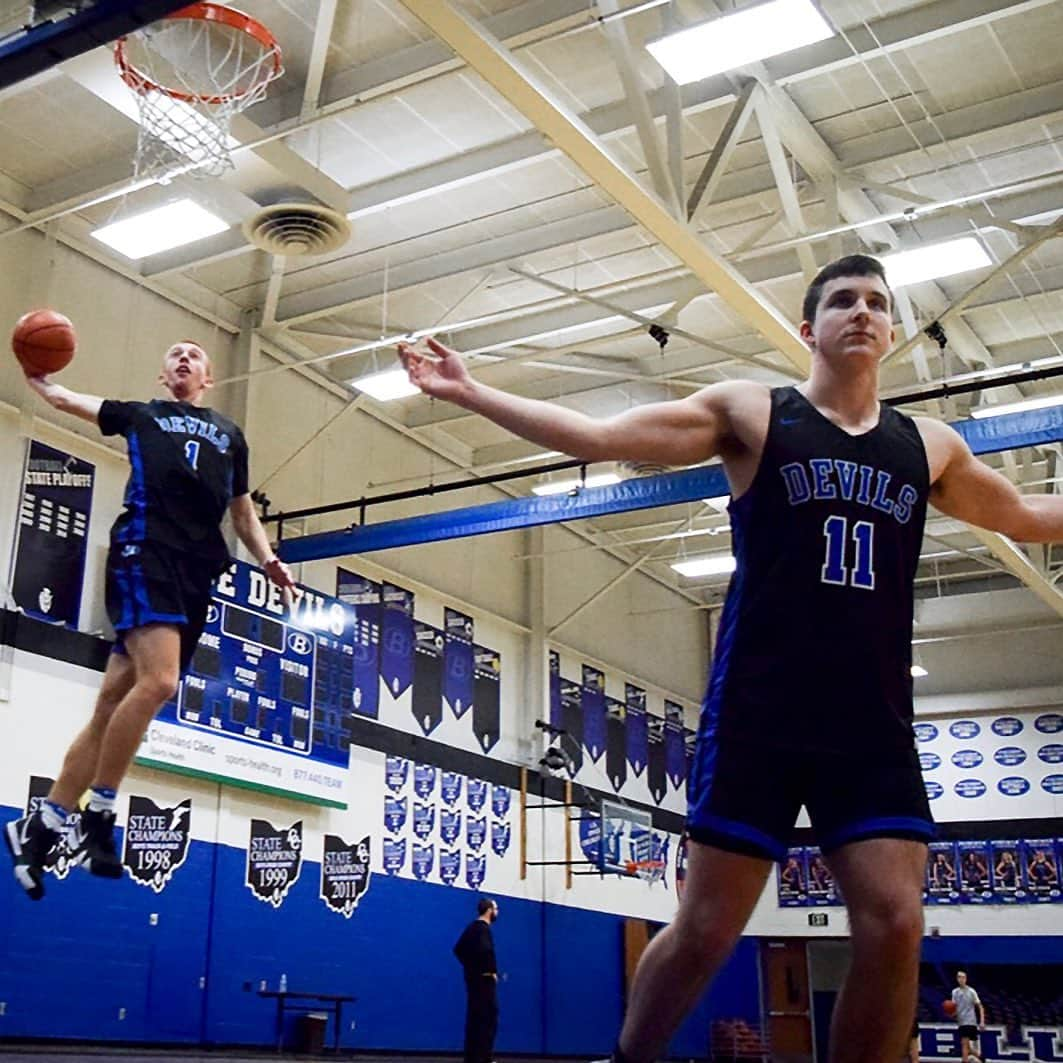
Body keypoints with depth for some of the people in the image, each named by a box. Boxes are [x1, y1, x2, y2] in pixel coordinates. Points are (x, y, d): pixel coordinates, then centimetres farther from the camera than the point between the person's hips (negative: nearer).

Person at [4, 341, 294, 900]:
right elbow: (61, 398, 27)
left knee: (114, 704, 1)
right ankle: (96, 816, -15)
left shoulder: (230, 434, 29)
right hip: (144, 551, -4)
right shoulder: (139, 414, 21)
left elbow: (242, 511, 30)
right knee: (157, 680, -26)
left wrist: (267, 559, 15)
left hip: (196, 571, 4)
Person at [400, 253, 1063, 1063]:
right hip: (759, 714, -3)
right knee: (707, 929, 0)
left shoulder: (930, 446, 14)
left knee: (895, 924, -7)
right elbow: (597, 437, -1)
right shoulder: (750, 412, 3)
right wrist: (471, 393, -6)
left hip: (875, 725, 3)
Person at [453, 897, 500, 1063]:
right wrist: (492, 971, -19)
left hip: (473, 976, 10)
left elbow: (458, 948, 21)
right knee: (488, 1018, -5)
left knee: (474, 1018, 12)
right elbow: (485, 950, -31)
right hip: (484, 979, -10)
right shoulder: (484, 928, -14)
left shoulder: (472, 927, 15)